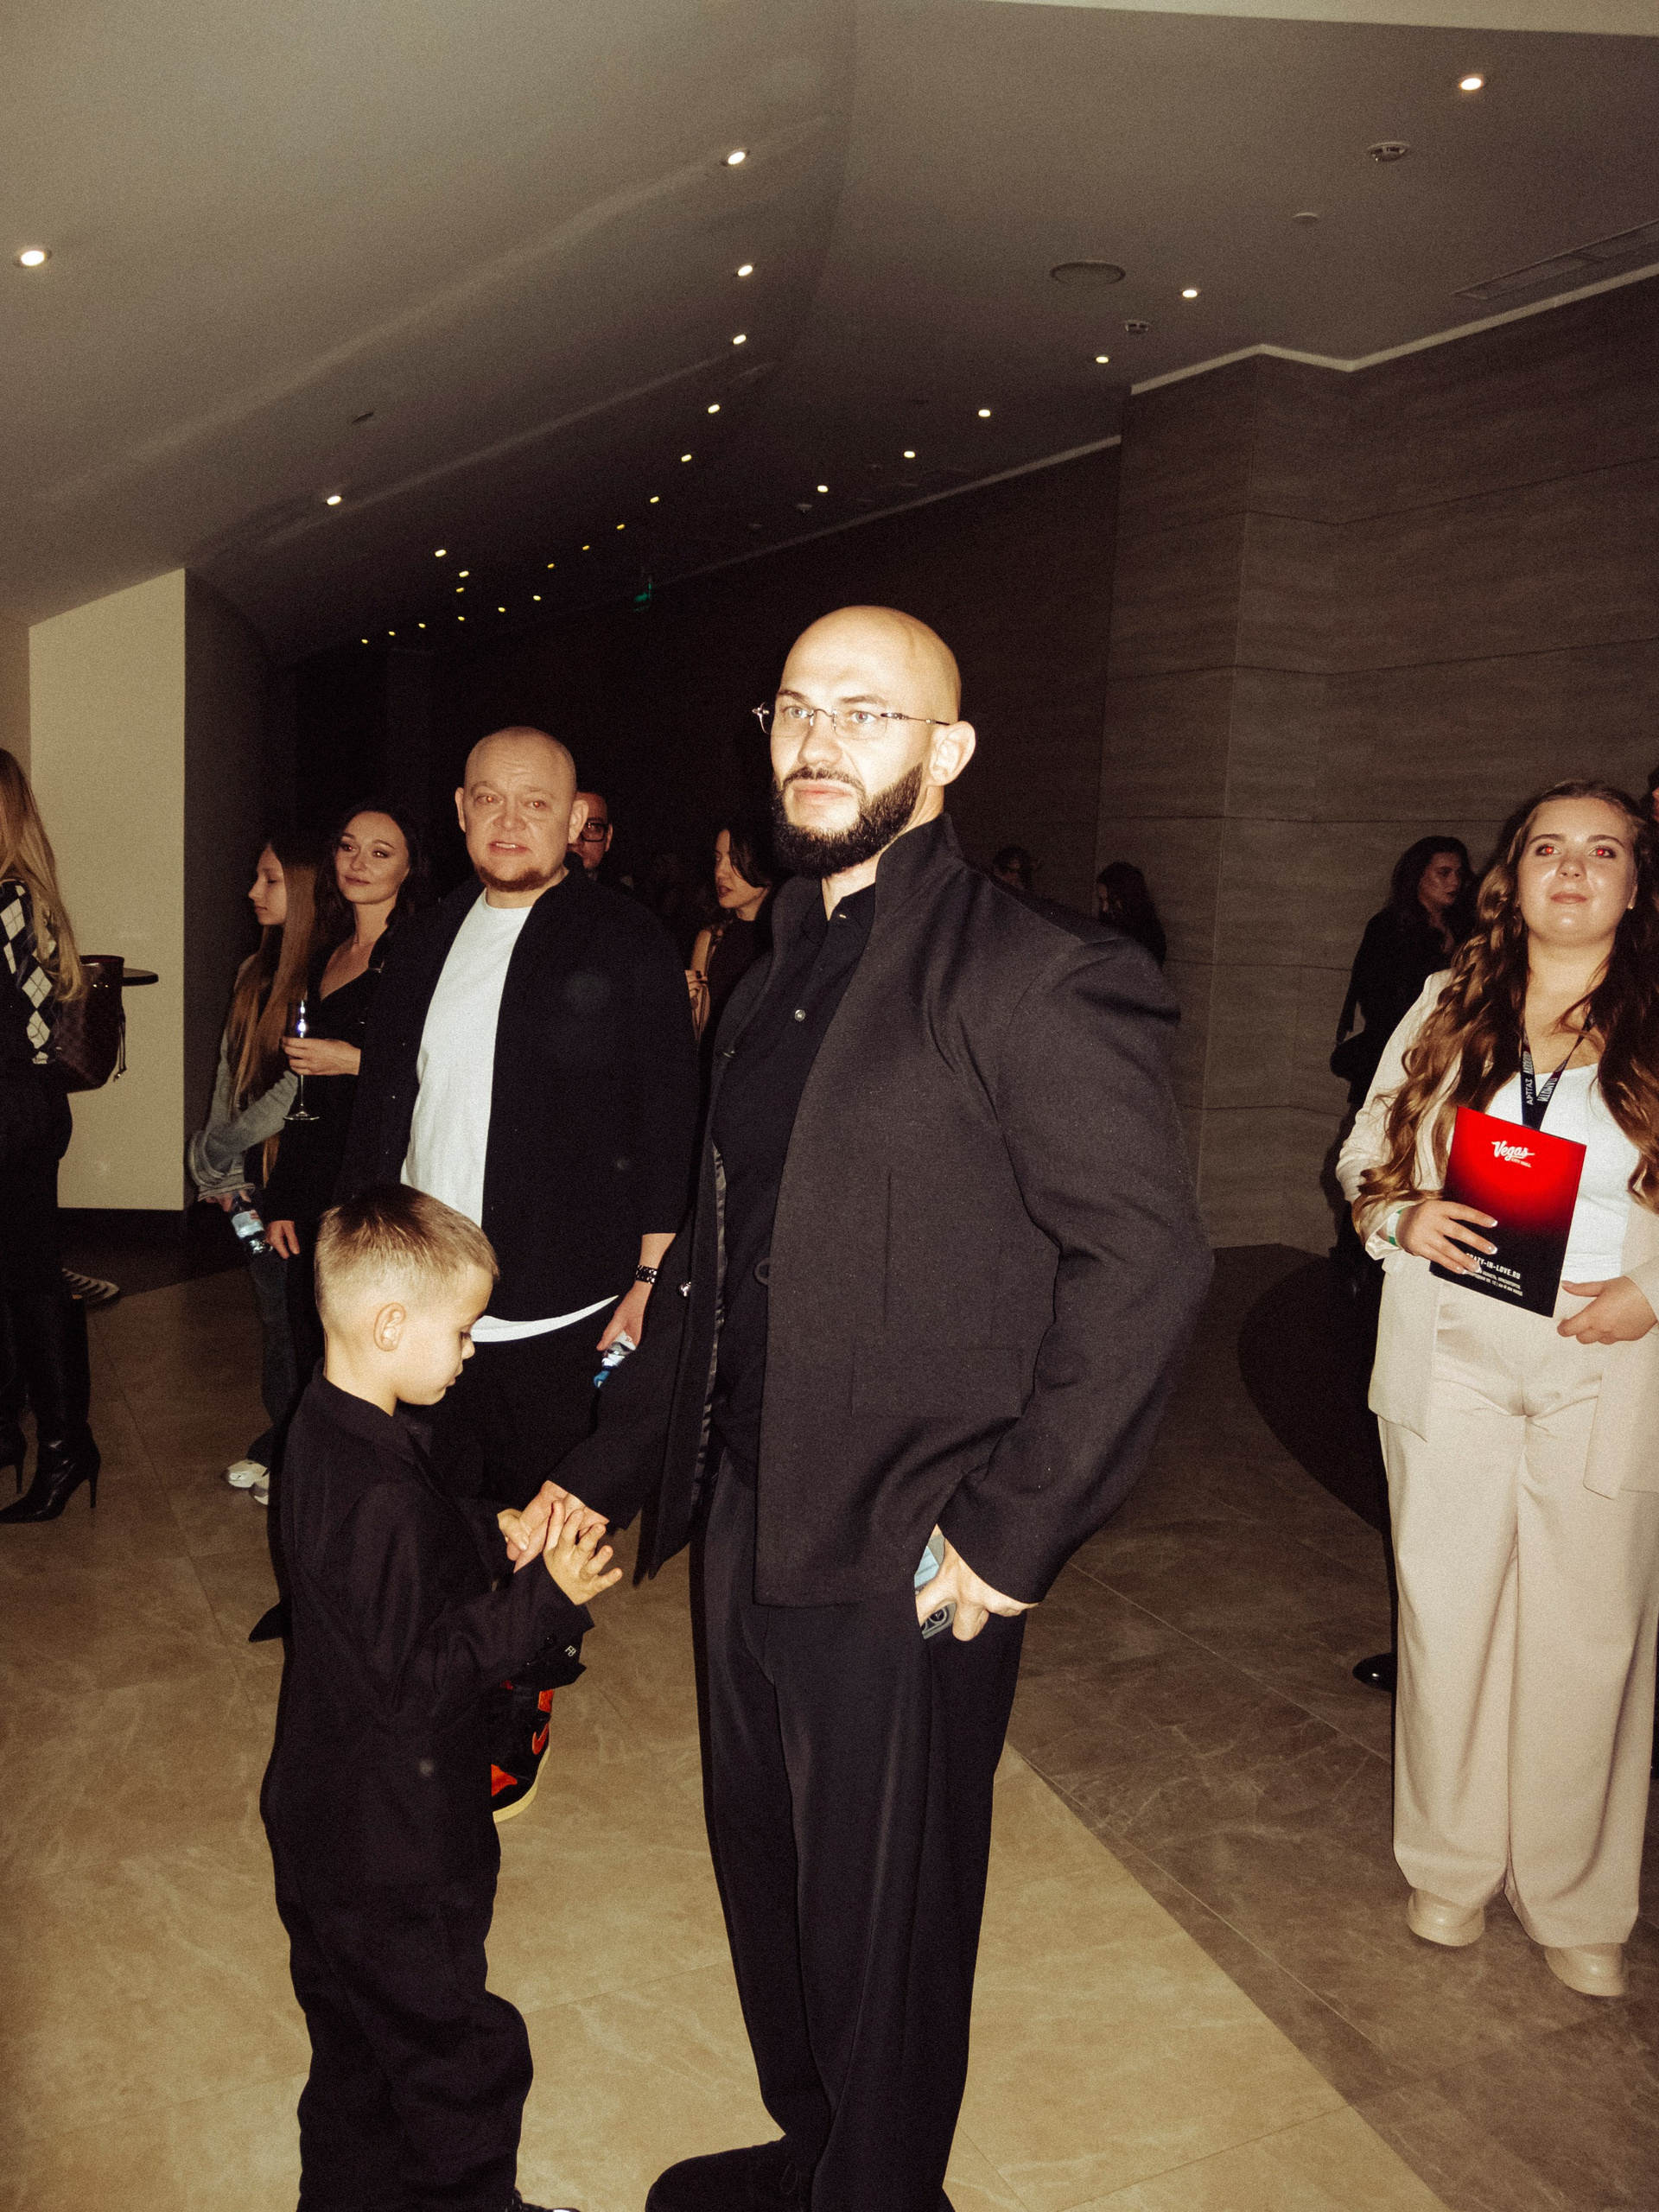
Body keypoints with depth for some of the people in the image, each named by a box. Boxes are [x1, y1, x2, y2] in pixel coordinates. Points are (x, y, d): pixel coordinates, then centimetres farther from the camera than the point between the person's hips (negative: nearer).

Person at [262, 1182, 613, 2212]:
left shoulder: (327, 1428, -1)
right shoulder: (380, 1495, -33)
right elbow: (420, 1679, -29)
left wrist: (498, 1534, -3)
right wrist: (546, 1597, -24)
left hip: (326, 1821, 10)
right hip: (394, 1856, -10)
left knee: (356, 2041, 27)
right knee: (456, 2052, 12)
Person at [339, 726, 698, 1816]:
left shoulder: (626, 942, -6)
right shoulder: (427, 942, 11)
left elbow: (667, 1123, -6)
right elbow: (382, 1107, 15)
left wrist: (650, 1278, -9)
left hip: (556, 1311, -4)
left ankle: (524, 1706, 29)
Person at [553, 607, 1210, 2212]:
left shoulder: (1034, 978, -16)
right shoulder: (771, 980, 10)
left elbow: (1145, 1256, -21)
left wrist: (1009, 1535, -20)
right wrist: (600, 1471, 11)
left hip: (902, 1568, -7)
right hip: (749, 1530, 8)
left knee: (882, 1933, 14)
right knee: (765, 1883, 24)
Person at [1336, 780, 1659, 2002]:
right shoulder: (1446, 1008, 6)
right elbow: (1366, 1152, 12)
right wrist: (1402, 1213, -7)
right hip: (1452, 1363, 2)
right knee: (1447, 1616, 10)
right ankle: (1451, 1865, 31)